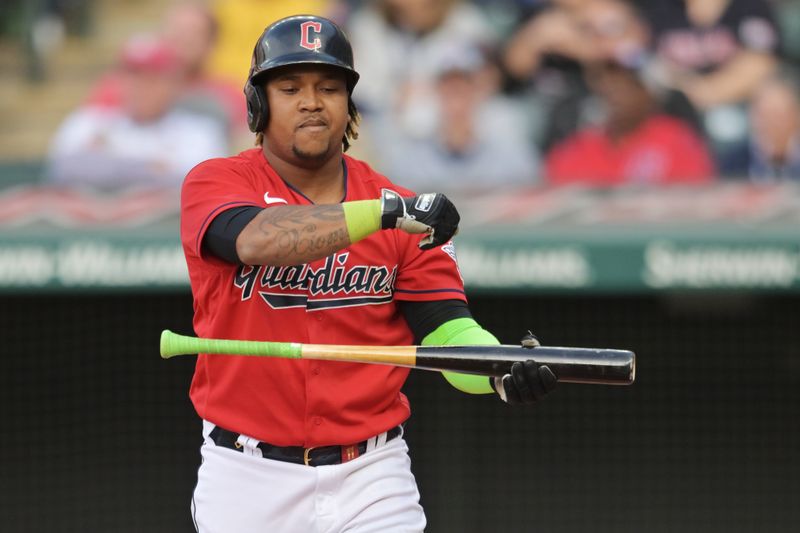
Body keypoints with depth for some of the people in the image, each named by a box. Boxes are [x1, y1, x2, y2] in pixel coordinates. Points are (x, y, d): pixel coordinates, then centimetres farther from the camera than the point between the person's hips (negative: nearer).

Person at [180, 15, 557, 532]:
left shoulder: (406, 212, 4)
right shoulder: (215, 182, -3)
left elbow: (446, 328, -4)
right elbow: (258, 238, -25)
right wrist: (386, 212, -35)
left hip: (372, 477, 1)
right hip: (247, 481, -1)